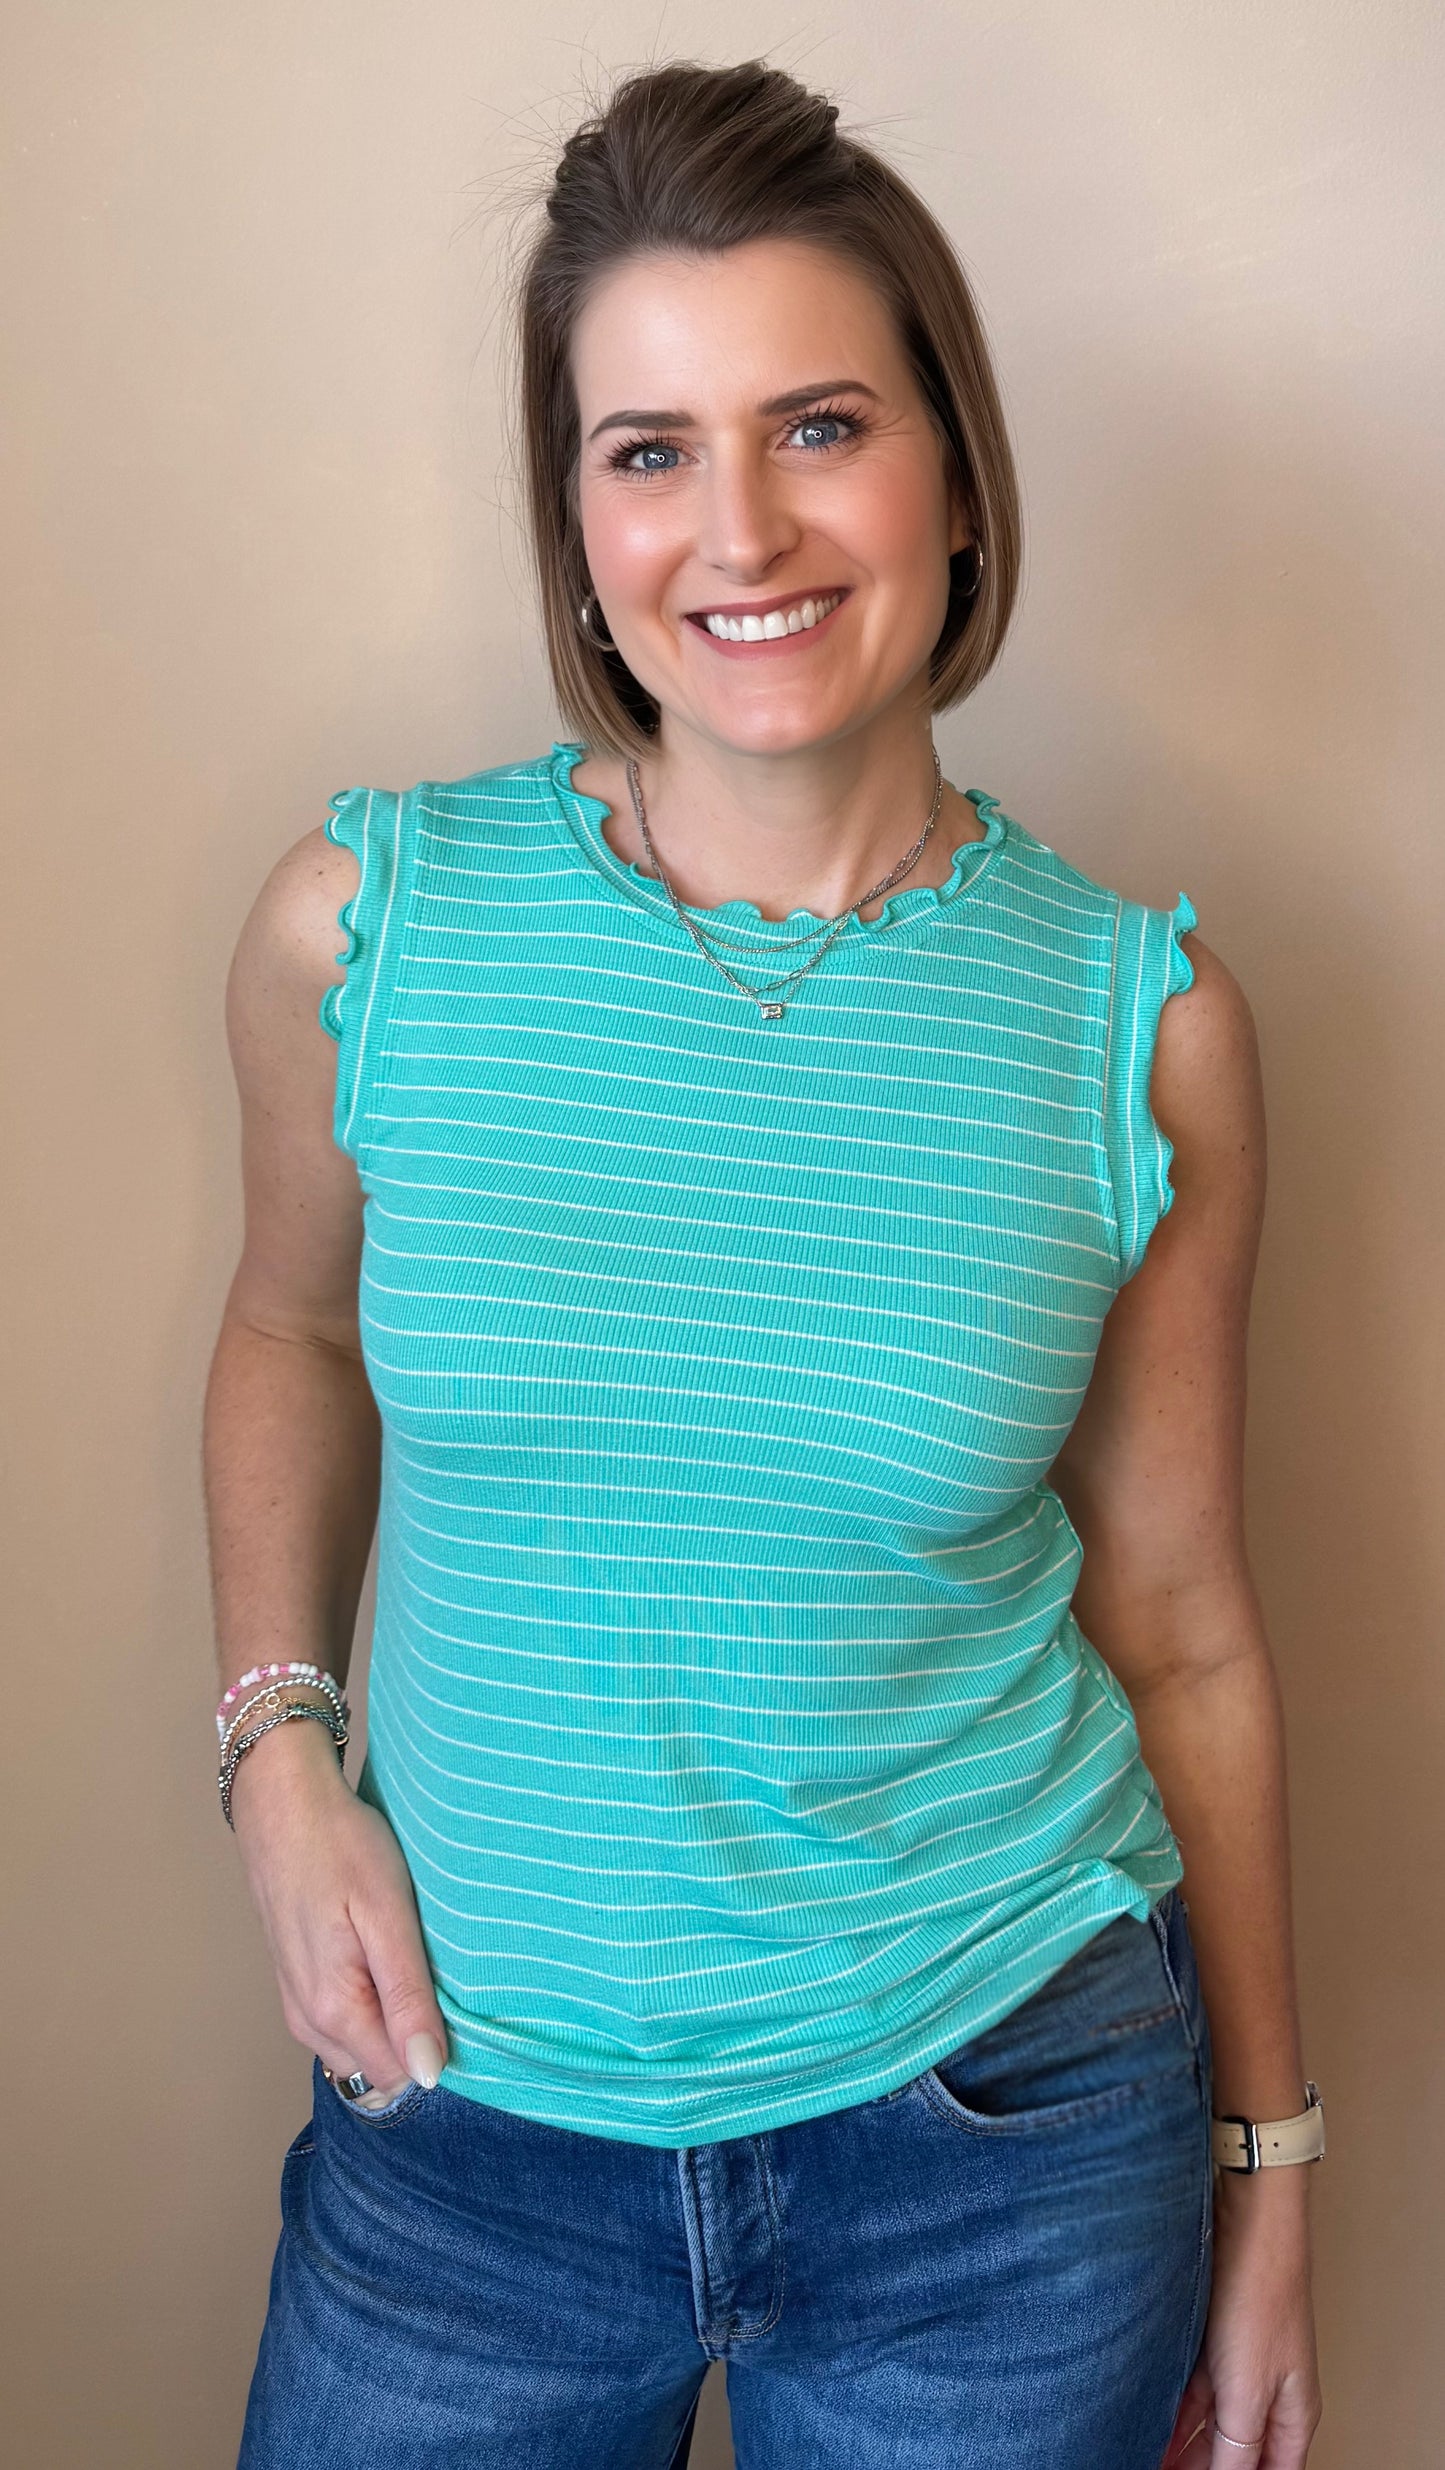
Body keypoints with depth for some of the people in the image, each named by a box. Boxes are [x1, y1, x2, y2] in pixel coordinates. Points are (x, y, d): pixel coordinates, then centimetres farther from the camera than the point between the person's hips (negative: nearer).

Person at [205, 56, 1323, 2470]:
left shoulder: (1139, 1027, -10)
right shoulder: (365, 926, -10)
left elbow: (1180, 1629, -1)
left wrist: (1265, 2169, 7)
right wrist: (276, 1745, -3)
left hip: (1005, 2130, 0)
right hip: (468, 2114, 1)